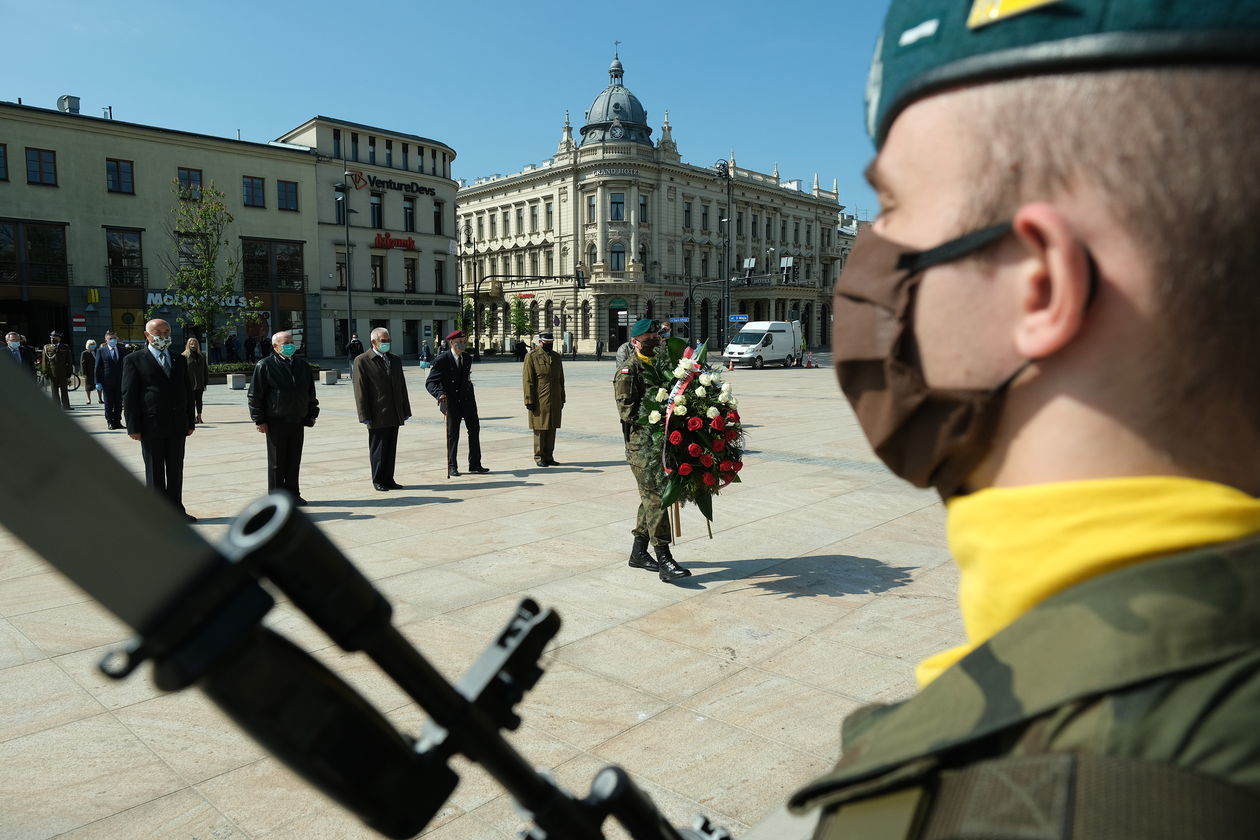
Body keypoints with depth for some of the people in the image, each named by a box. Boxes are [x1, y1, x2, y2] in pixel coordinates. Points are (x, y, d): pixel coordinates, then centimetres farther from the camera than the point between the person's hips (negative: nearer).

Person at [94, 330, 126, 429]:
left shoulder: (121, 350, 9)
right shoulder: (101, 351, 1)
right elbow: (98, 367, -1)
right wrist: (98, 382, -6)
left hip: (120, 381, 2)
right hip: (107, 382, -2)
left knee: (119, 403, 6)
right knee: (108, 404, 4)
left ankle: (117, 421, 14)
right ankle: (109, 422, 12)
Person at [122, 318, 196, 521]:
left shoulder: (179, 360, 13)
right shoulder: (134, 360, -1)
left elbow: (188, 392, 14)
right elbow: (129, 395, -6)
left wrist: (190, 422, 9)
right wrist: (134, 427, -11)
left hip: (177, 426, 4)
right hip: (152, 427, -4)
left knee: (176, 470, 10)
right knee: (154, 472, 3)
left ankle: (176, 510, 19)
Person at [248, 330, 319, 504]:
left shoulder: (302, 366, 13)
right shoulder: (264, 365, -4)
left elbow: (311, 393, 20)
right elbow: (254, 395, -5)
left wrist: (311, 415, 14)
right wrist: (260, 420, -9)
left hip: (298, 422, 5)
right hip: (275, 423, -5)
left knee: (294, 461, 10)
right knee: (276, 463, 3)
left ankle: (293, 494, 19)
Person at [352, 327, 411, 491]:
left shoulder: (395, 360, 15)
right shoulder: (362, 361, -4)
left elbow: (402, 387, 17)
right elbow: (360, 390, -8)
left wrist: (405, 411, 12)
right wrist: (365, 416, -12)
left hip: (394, 415, 6)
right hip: (377, 416, -5)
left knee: (391, 450, 10)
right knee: (378, 449, 3)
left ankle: (388, 479, 18)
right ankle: (378, 480, 13)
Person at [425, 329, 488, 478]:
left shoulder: (467, 358, 9)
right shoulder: (442, 359, -11)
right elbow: (430, 382, -15)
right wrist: (439, 393, -33)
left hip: (467, 400, 6)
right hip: (451, 401, -6)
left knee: (474, 429, 7)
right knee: (452, 434, 1)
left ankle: (474, 464, 17)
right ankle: (452, 466, 13)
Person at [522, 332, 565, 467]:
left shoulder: (556, 356, 14)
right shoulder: (532, 356, -4)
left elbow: (561, 379, 19)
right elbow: (527, 380, -8)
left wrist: (562, 398, 15)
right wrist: (529, 400, -13)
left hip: (554, 400, 6)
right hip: (539, 401, -6)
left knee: (552, 429, 9)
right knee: (540, 429, 0)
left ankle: (549, 456, 16)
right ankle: (539, 457, 9)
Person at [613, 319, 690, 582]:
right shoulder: (628, 371, -6)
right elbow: (627, 410, -14)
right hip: (642, 444, -8)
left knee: (651, 498, 14)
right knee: (655, 498, -11)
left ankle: (639, 552, 26)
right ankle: (664, 561, -11)